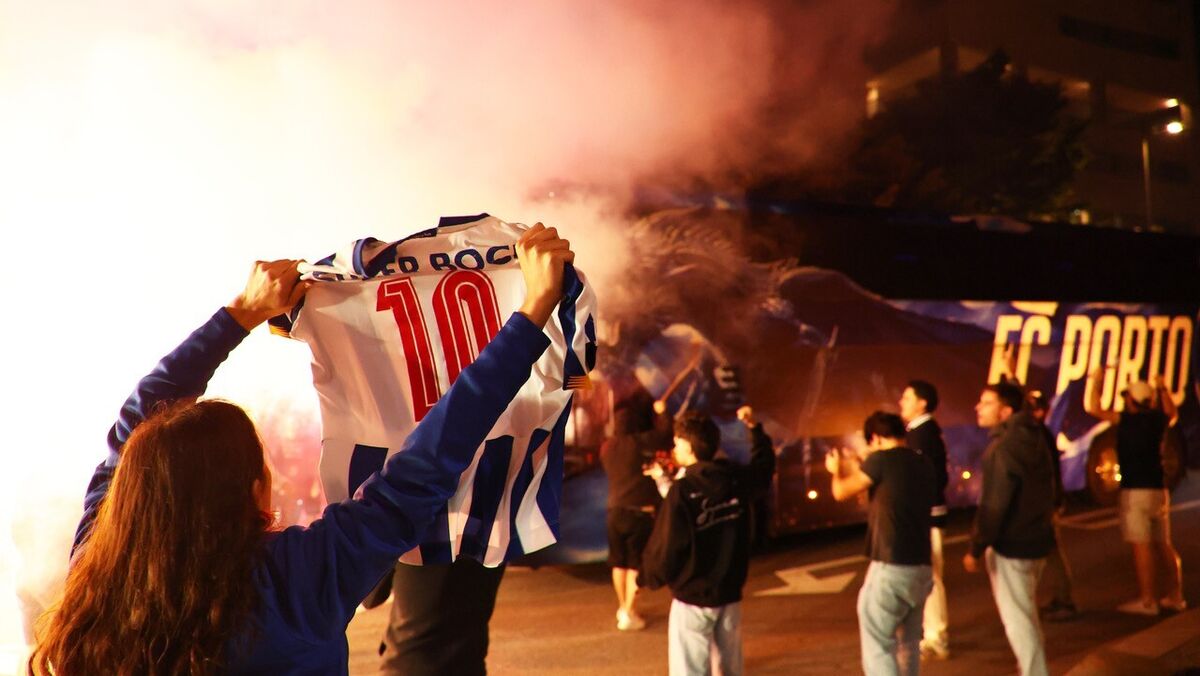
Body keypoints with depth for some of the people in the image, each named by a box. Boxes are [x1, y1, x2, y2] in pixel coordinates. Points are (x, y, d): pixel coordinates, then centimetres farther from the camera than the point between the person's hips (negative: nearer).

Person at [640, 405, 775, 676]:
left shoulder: (681, 491, -21)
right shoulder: (736, 480, -3)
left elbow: (666, 546, -17)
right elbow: (764, 465, 20)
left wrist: (649, 577, 1)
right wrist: (755, 428, 28)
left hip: (692, 598, -6)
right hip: (730, 595, 6)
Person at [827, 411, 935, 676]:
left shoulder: (882, 459, -10)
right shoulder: (924, 464, 9)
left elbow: (841, 492, 2)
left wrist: (836, 471, 23)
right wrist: (856, 470, 31)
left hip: (890, 569, -7)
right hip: (922, 569, 7)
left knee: (877, 647, 0)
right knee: (908, 644, 19)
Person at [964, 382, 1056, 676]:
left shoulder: (1003, 447, -22)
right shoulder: (1034, 438, 6)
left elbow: (993, 505, -23)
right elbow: (1047, 491, 15)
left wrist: (976, 548, -16)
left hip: (1010, 545, -10)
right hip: (1037, 539, 10)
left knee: (1017, 618, 2)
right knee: (1025, 613, 24)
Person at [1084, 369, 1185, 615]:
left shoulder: (1127, 420, -10)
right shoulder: (1158, 420, 7)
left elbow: (1092, 408, -12)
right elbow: (1172, 413, 31)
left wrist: (1095, 380, 1)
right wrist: (1162, 388, 40)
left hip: (1135, 491, -7)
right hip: (1159, 490, 7)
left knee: (1141, 545, -5)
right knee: (1163, 544, 15)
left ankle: (1147, 600, -4)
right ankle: (1175, 595, 21)